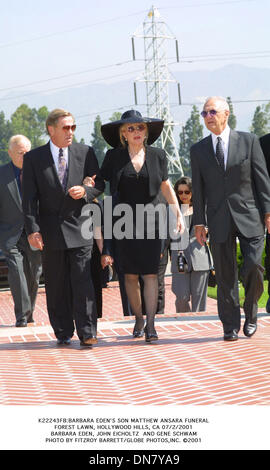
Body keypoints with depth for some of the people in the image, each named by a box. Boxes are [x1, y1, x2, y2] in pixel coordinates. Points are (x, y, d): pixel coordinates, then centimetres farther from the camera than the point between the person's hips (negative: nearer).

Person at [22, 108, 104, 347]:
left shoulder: (85, 152, 6)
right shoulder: (34, 158, 3)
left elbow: (99, 184, 12)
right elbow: (29, 198, -1)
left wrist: (85, 191, -10)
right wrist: (33, 229, -11)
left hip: (79, 228, 0)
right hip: (51, 231, 0)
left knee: (83, 282, -6)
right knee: (56, 286, 6)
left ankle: (87, 333, -3)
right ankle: (63, 332, 17)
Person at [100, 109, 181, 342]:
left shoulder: (157, 155, 5)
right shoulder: (114, 156, 1)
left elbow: (166, 186, 15)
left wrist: (178, 213, 13)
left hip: (150, 221, 0)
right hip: (124, 222, 0)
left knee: (151, 273, -6)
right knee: (131, 274, 4)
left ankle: (151, 324, -6)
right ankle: (138, 319, 20)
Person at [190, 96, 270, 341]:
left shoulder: (249, 141, 4)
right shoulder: (198, 150, 9)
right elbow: (198, 189, 9)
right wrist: (199, 222, 4)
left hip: (249, 215, -1)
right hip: (219, 219, 2)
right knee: (225, 275, 2)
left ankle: (250, 312, 15)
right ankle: (231, 325, 10)